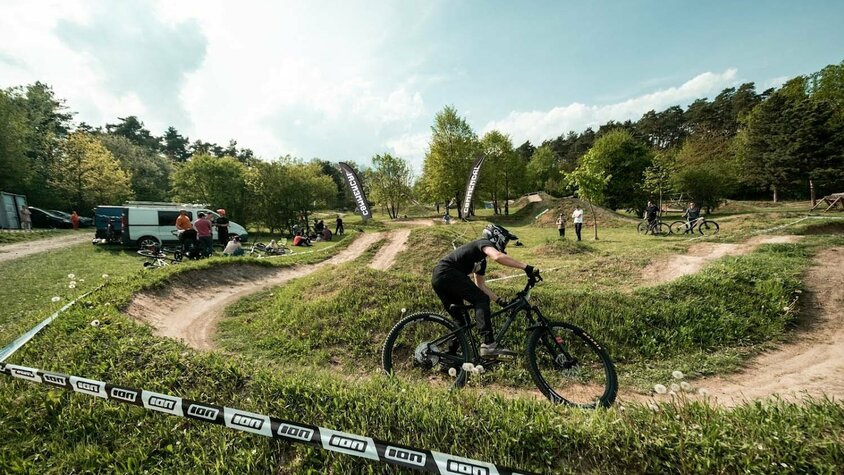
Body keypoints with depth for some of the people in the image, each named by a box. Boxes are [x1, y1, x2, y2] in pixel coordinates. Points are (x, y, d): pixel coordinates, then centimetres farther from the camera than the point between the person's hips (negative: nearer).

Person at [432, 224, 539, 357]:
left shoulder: (481, 260, 27)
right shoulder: (484, 243, -1)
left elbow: (480, 285, 27)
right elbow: (498, 256, -24)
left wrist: (499, 300, 20)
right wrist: (526, 267, -26)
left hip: (438, 279, 10)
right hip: (447, 274, -10)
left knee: (459, 321, 15)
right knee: (481, 300, -15)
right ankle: (489, 344, -22)